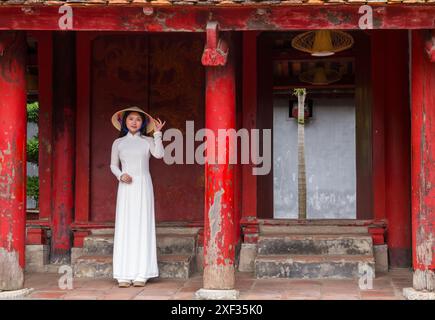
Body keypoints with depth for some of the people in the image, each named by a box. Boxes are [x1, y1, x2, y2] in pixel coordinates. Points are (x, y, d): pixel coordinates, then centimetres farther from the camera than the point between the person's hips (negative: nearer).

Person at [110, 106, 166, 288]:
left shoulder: (147, 141, 6)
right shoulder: (118, 143, 10)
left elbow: (159, 154, -12)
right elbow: (113, 165, 17)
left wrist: (157, 133, -11)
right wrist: (121, 175, -3)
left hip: (143, 186, -1)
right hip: (126, 187, 1)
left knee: (142, 226, -4)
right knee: (124, 227, -4)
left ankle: (141, 274, -3)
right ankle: (124, 275, -4)